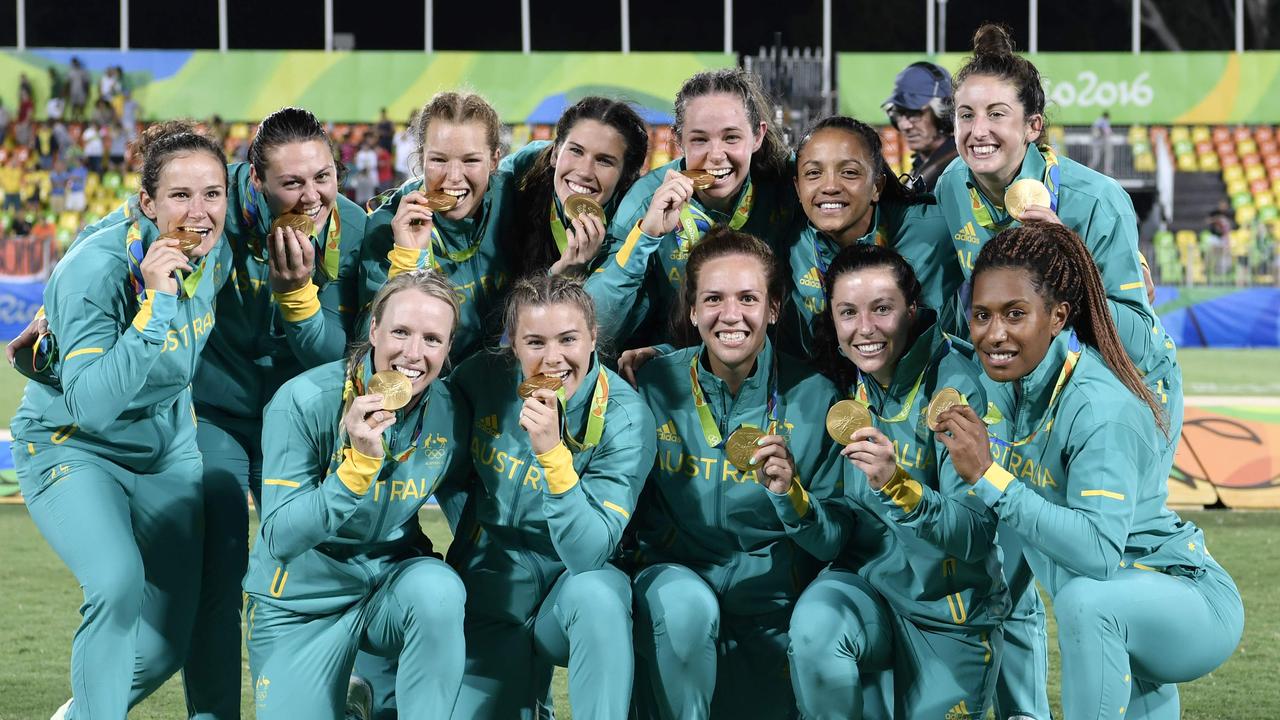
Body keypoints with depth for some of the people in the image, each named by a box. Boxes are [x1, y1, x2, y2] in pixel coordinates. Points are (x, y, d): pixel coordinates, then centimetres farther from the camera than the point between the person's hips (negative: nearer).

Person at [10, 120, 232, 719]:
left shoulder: (217, 253, -11)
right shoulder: (96, 270, -30)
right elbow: (91, 405, -40)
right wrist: (156, 305, -42)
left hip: (166, 447, 6)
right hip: (70, 447, -6)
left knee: (173, 639, 7)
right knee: (119, 583, -33)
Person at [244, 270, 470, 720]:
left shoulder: (448, 413, -10)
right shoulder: (305, 402, -21)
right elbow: (279, 539, -24)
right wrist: (360, 462, -35)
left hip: (392, 579, 1)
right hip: (302, 605, -1)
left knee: (437, 589, -31)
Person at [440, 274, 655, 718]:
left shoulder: (624, 417, -16)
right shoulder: (481, 379, -8)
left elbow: (589, 553, -24)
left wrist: (552, 452, -34)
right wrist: (474, 538, 1)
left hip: (572, 582, -3)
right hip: (494, 574, 3)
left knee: (596, 593, -36)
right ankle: (527, 674, 19)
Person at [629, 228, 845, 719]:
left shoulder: (813, 398, -4)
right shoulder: (656, 386, -4)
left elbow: (835, 541, -4)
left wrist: (790, 493, -22)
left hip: (770, 601, 2)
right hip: (673, 575, -2)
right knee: (685, 602, -34)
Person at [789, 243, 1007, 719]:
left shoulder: (955, 388, -18)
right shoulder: (842, 378, -4)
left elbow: (977, 536, -24)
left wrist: (899, 485, -40)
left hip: (948, 610, -3)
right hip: (865, 580, 3)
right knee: (814, 627, -29)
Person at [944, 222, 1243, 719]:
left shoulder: (1102, 409, -27)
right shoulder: (1004, 383, -3)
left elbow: (1099, 552, -38)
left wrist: (989, 477, -37)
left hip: (1197, 608, -9)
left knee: (1085, 598, -36)